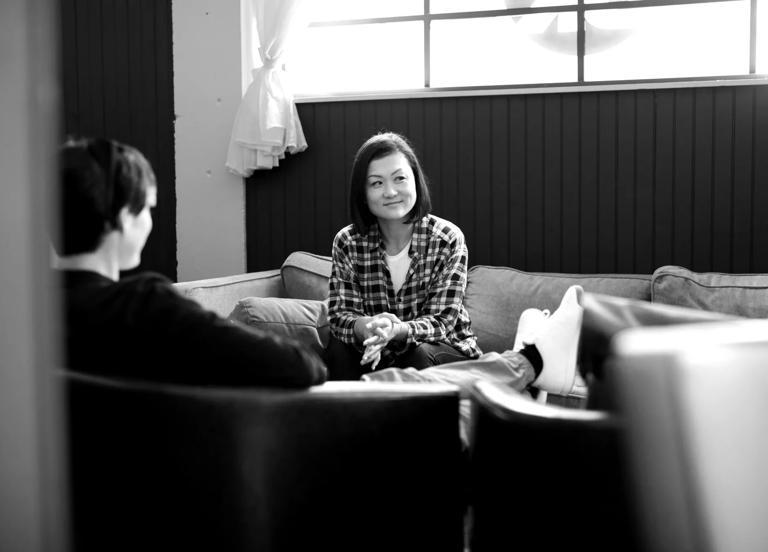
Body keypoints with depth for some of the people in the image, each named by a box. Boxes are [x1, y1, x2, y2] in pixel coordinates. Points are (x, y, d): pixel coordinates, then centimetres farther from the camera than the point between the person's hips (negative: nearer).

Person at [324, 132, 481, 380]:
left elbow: (442, 321, -17)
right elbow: (339, 314, -11)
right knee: (339, 350, -27)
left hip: (447, 351, -1)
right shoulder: (347, 242, -5)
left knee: (420, 357, -32)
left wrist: (398, 330, -39)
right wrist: (365, 327, -37)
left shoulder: (448, 239, -12)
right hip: (378, 352, 1)